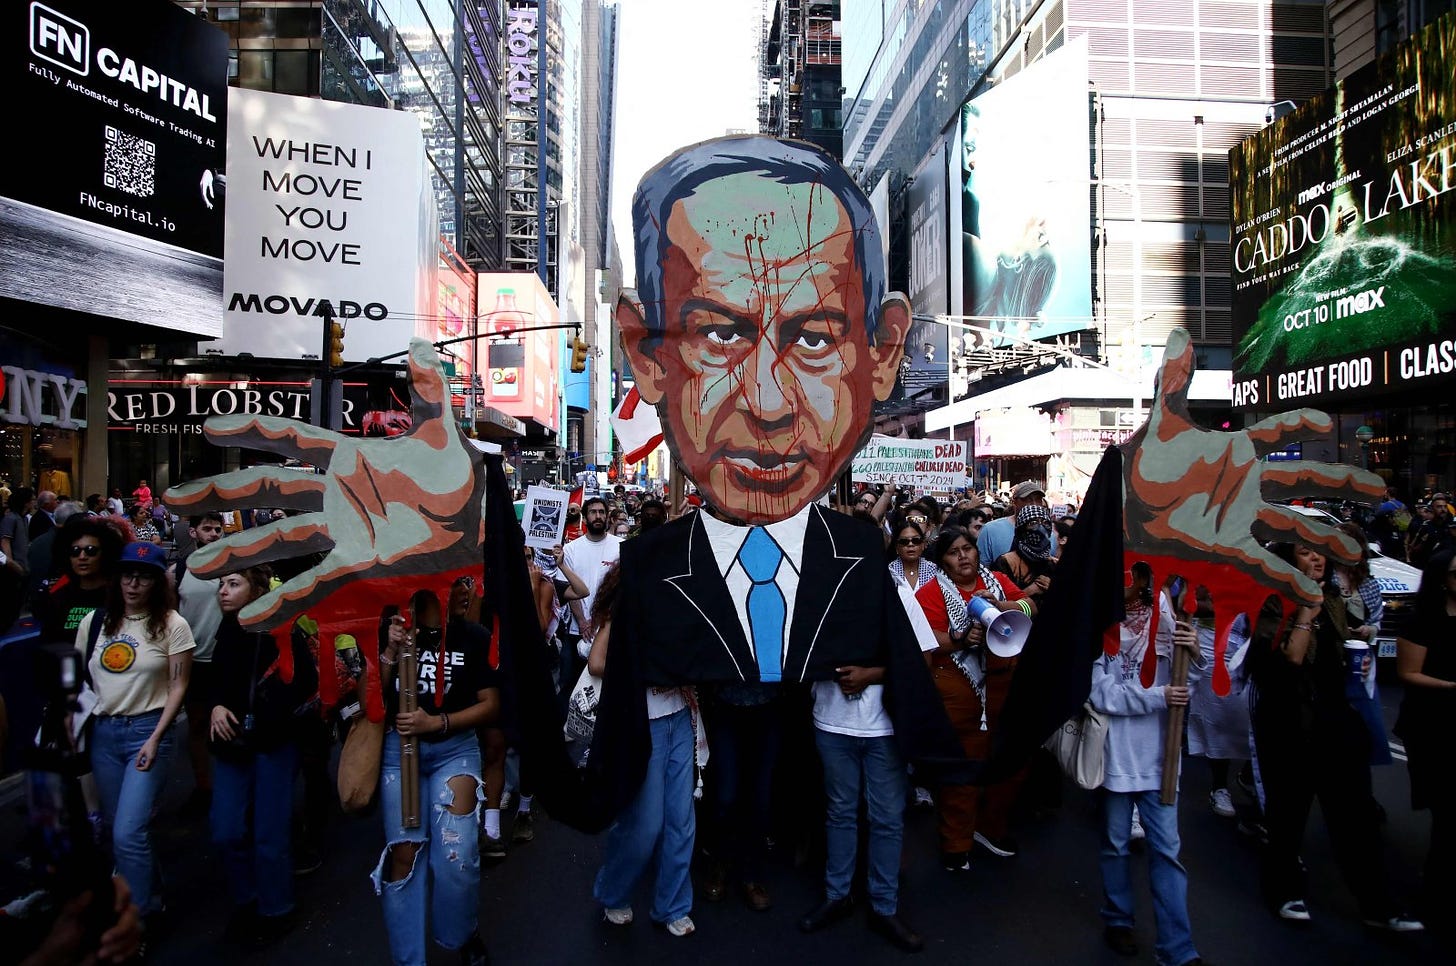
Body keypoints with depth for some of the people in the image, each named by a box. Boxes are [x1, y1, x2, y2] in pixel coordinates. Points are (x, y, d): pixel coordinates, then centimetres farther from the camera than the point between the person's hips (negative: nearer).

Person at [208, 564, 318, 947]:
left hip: (272, 744, -5)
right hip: (230, 744, 6)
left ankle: (275, 911, 24)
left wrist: (265, 717, -19)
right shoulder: (227, 631, 5)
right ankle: (246, 902, 32)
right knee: (227, 832, 9)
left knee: (268, 833, 4)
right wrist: (216, 707, -4)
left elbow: (307, 680, -19)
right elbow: (215, 680, 15)